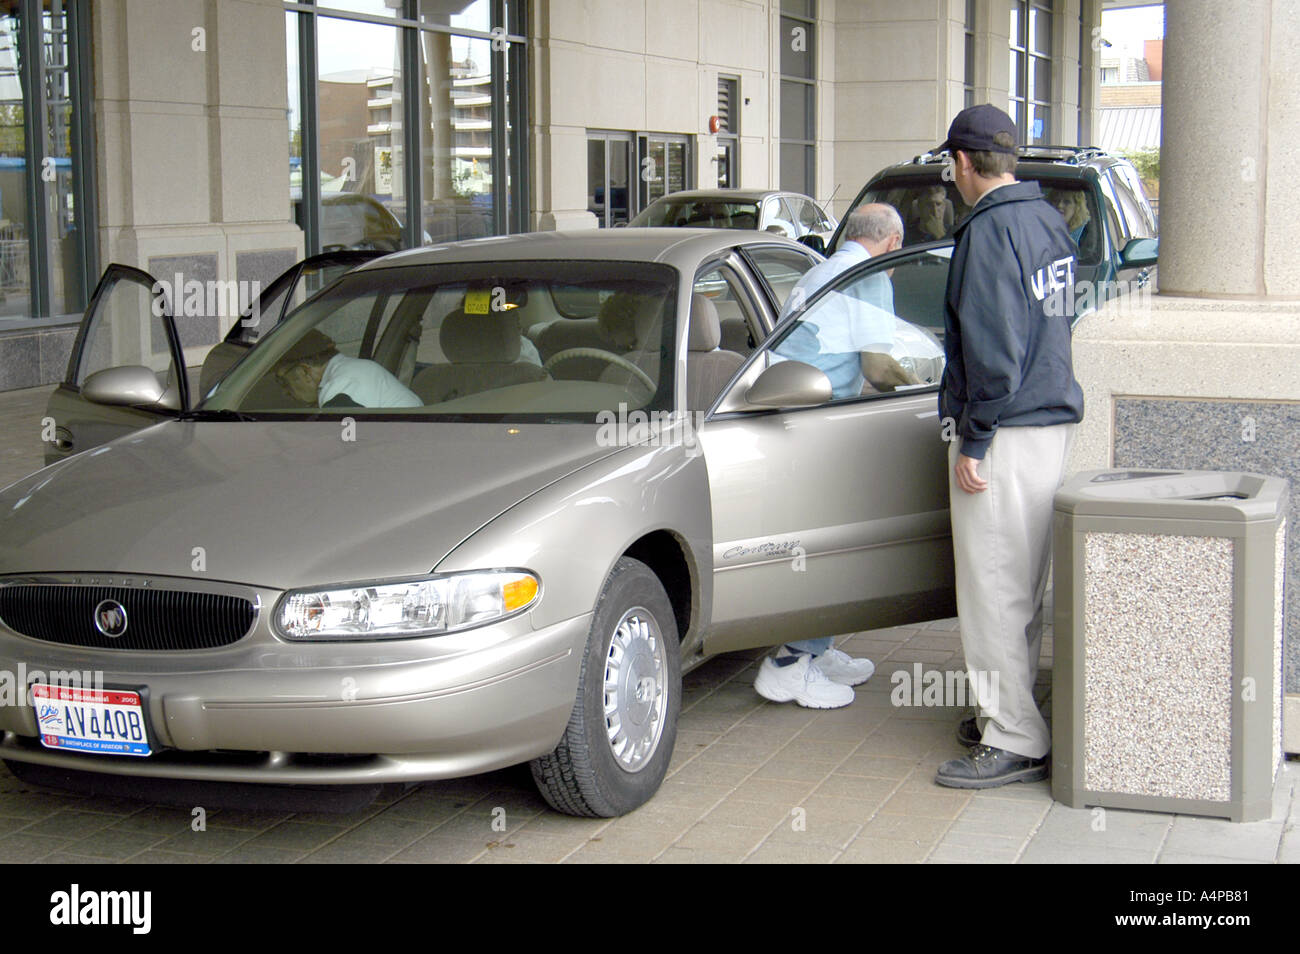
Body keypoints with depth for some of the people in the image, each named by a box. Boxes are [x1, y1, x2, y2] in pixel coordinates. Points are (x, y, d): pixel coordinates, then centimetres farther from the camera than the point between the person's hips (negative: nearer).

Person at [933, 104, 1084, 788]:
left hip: (1007, 433, -10)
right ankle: (1010, 715, 26)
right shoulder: (1049, 221, 14)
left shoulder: (991, 231, -16)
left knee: (993, 590, -4)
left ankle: (1014, 744, -1)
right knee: (1024, 587, 16)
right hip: (1054, 423, 10)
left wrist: (973, 441, -16)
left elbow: (992, 349, -20)